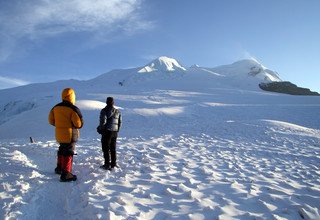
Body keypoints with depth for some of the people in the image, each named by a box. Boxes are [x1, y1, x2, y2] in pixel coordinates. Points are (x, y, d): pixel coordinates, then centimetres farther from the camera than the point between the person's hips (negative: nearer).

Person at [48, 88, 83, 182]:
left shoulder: (56, 107, 2)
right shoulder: (73, 109, -18)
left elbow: (51, 120, 10)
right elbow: (79, 124, -18)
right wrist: (74, 125, 4)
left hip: (59, 135, 7)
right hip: (70, 135, -6)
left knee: (62, 150, 25)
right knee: (68, 153, 1)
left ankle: (59, 168, 40)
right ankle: (65, 174, 2)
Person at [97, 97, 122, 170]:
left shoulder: (104, 111, -11)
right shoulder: (117, 111, 7)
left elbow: (103, 122, -17)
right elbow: (120, 122, 8)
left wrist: (100, 129, -1)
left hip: (107, 132, -5)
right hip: (115, 132, 5)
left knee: (106, 148, 3)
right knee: (113, 148, 14)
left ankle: (107, 164, 4)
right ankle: (113, 164, 19)